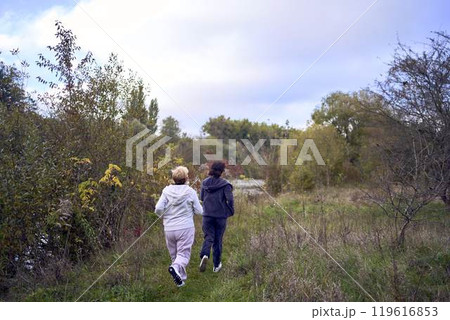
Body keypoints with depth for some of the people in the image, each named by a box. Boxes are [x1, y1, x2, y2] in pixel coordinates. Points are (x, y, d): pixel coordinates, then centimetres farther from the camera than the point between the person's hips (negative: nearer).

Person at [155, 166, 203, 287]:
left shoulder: (167, 191, -2)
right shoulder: (190, 192, -6)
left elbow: (158, 209, -7)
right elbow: (199, 211, -2)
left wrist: (164, 215, 14)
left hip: (169, 229, 3)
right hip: (185, 228, -3)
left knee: (174, 255, 17)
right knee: (183, 254, 0)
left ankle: (181, 278, 23)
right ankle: (176, 267, -29)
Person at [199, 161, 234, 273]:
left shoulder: (205, 182, 1)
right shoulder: (225, 184, -11)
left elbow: (201, 198, 10)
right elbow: (230, 199, -18)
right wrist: (231, 211, 0)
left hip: (207, 215, 2)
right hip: (221, 216, -2)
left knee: (208, 238, 7)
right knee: (218, 240, 11)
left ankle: (204, 255, -23)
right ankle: (216, 265, 20)